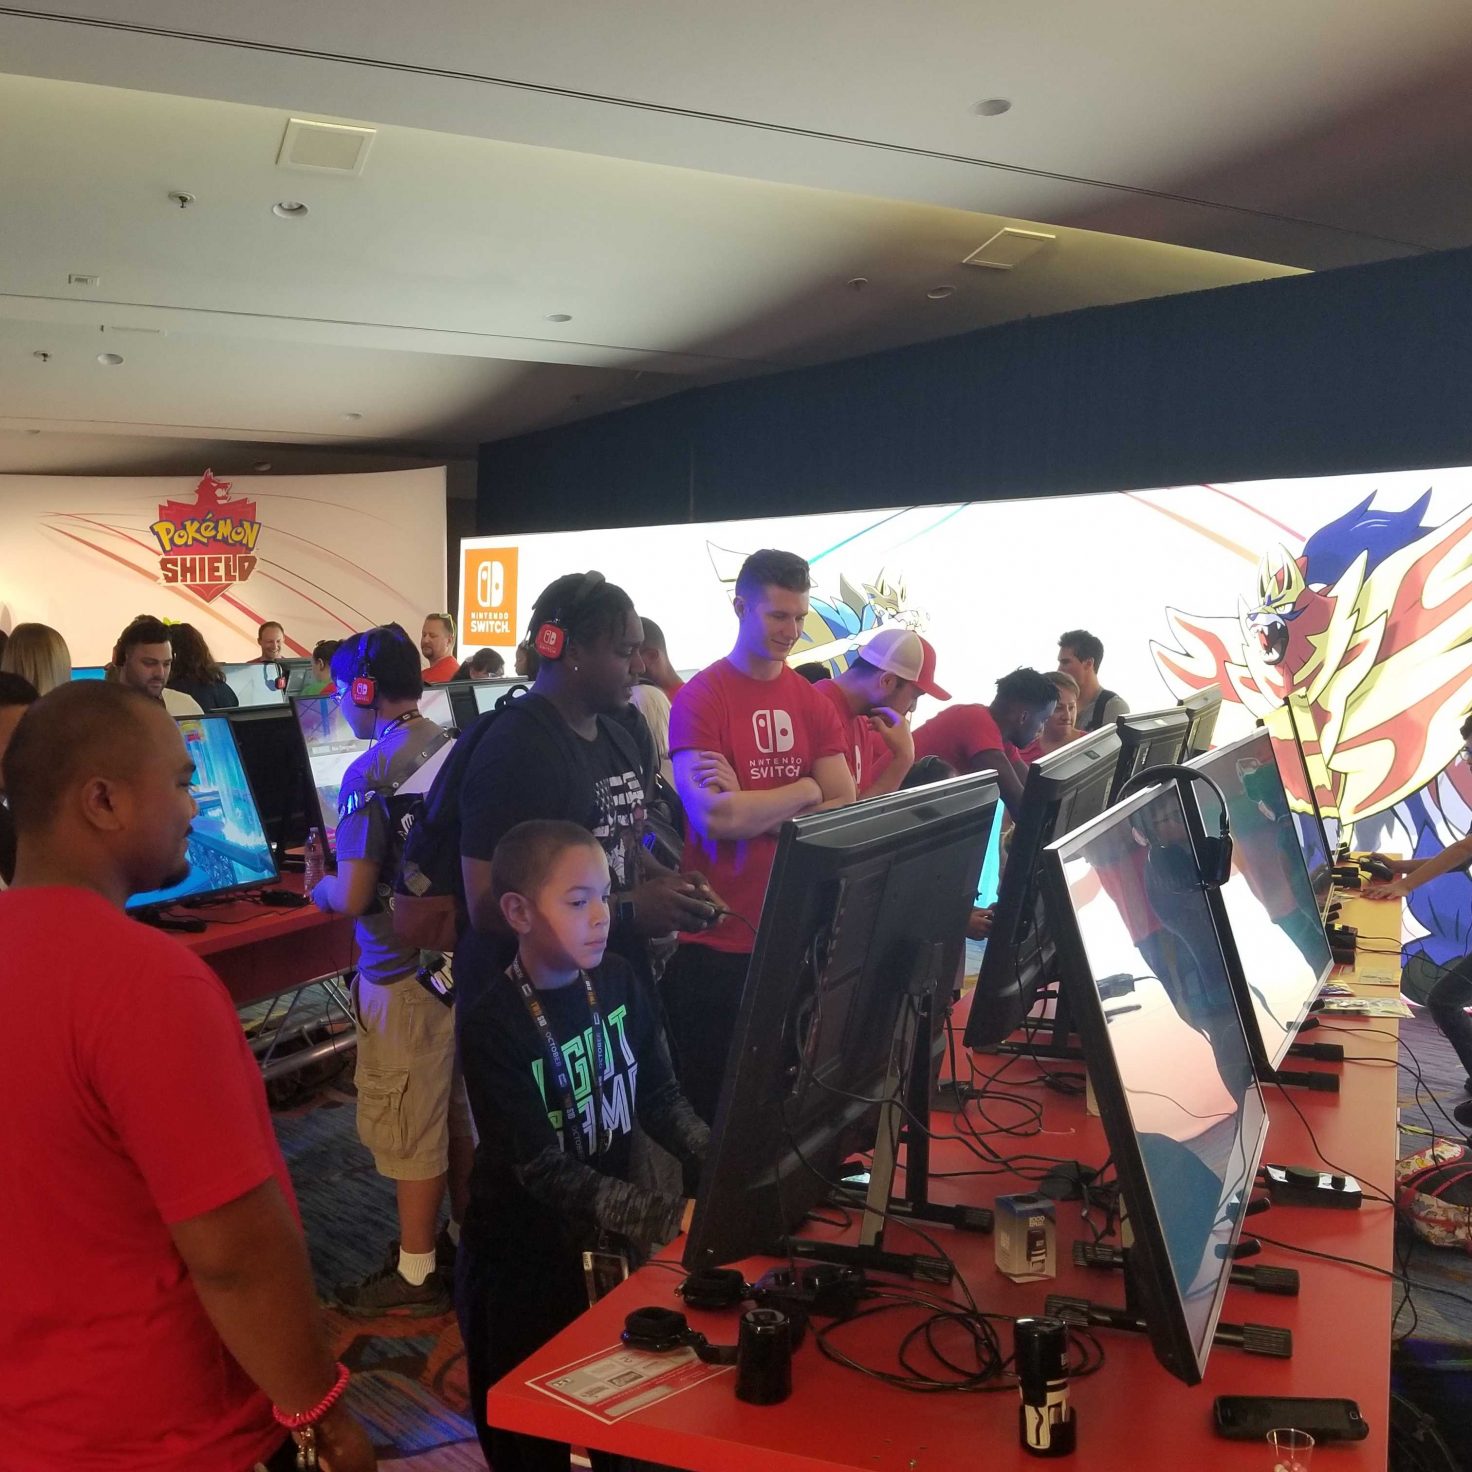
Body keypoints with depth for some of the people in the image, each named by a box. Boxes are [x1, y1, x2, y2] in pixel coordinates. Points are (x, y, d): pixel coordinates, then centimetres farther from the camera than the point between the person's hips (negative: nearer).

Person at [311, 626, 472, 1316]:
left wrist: (318, 885, 2)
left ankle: (417, 1272, 18)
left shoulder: (369, 774, -20)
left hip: (404, 976, -8)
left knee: (408, 1127, 6)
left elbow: (353, 896, -22)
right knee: (459, 1108, 20)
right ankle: (467, 1234, 36)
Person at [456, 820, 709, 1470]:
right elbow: (546, 1174, -25)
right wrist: (673, 1215, -33)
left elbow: (660, 1096, 1)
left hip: (608, 1242, 5)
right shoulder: (492, 1029, -23)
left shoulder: (617, 982, -6)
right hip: (523, 1264, -5)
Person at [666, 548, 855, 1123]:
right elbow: (714, 817, -19)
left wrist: (750, 809, -14)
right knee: (706, 1095, 7)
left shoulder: (813, 703, 7)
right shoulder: (699, 699, -8)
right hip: (712, 939, -4)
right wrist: (805, 788, -6)